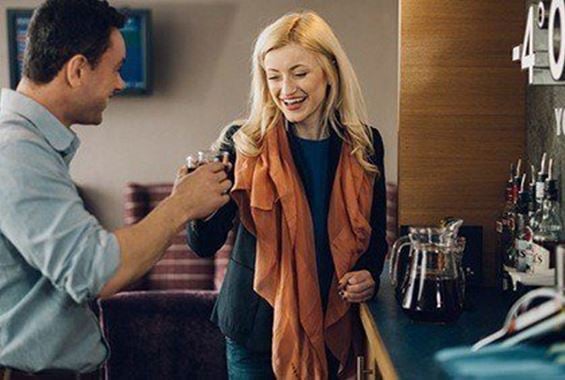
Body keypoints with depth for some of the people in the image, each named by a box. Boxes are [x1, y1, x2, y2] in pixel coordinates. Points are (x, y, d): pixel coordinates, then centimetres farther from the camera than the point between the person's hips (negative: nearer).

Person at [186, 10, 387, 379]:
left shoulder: (364, 144, -3)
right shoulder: (244, 144, -12)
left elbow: (375, 231, 9)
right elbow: (206, 245, -14)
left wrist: (369, 273, -10)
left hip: (333, 325, 3)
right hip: (258, 326, -2)